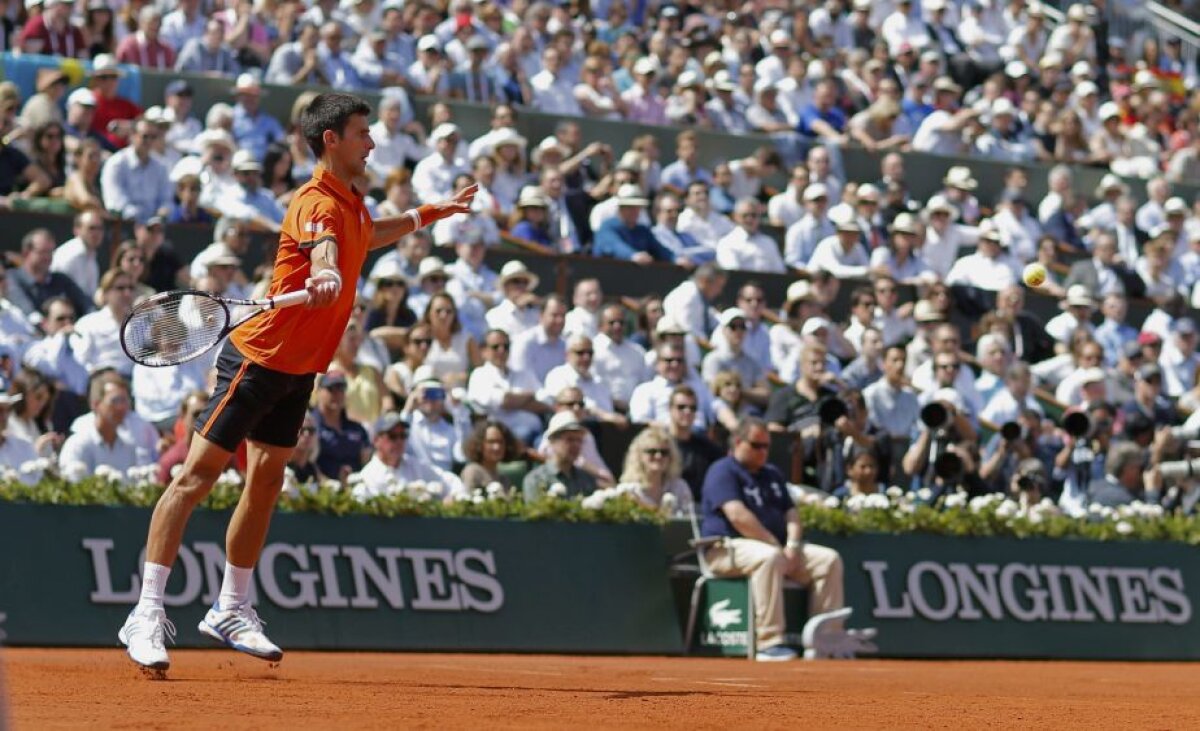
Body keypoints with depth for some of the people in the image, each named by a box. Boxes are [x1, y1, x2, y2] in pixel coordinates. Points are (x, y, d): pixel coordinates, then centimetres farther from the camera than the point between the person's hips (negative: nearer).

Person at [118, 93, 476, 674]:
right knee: (197, 474, -10)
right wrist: (323, 278, -63)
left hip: (298, 369, 9)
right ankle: (146, 614, -14)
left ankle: (230, 609, 24)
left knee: (265, 482, 13)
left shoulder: (351, 202, 11)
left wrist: (427, 215, 37)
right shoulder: (318, 203, -19)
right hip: (258, 359, -9)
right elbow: (323, 252, -43)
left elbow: (367, 238, 36)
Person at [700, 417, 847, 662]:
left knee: (829, 559, -8)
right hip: (727, 548, -8)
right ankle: (769, 643, -42)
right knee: (769, 557, -40)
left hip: (776, 547, 8)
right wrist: (776, 546, -21)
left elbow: (791, 512, 16)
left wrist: (792, 545, -6)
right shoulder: (724, 472, -5)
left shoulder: (773, 474, 22)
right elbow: (738, 515, -19)